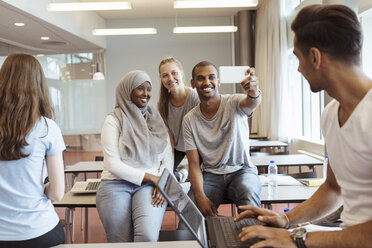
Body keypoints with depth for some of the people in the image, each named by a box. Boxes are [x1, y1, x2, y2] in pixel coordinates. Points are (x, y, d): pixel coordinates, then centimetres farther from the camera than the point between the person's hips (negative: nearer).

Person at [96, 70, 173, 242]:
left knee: (147, 236, -26)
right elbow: (113, 164, -6)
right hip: (116, 184, -1)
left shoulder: (156, 119, 15)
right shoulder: (113, 120, 2)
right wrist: (151, 177, -11)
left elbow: (168, 158, 12)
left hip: (149, 186, 2)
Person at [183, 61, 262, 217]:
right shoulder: (189, 120, 0)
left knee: (248, 191, -34)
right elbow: (194, 164, -2)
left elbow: (252, 103, -33)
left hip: (241, 170, -1)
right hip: (210, 175, 2)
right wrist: (200, 196, -19)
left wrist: (254, 92, -59)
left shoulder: (233, 103, -6)